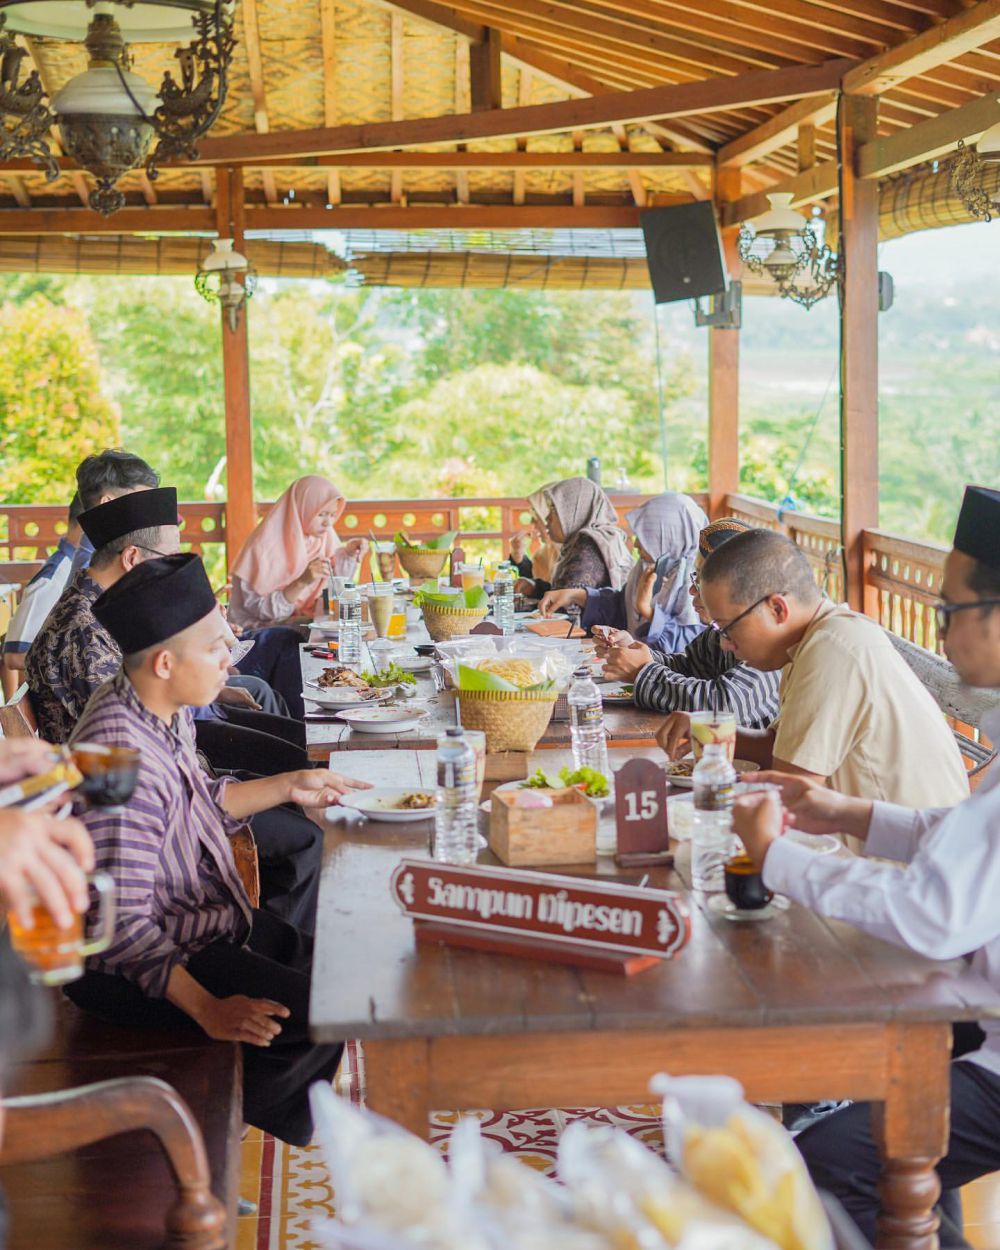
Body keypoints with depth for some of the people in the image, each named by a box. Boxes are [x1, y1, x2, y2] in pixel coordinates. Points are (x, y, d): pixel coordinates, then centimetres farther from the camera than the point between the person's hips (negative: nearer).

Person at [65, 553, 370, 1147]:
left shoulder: (167, 713, -1)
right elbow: (121, 927, -32)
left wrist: (289, 786, 11)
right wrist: (208, 1009, -32)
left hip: (205, 917, 10)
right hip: (132, 966, -10)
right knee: (315, 1015, -15)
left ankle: (282, 1122, 30)